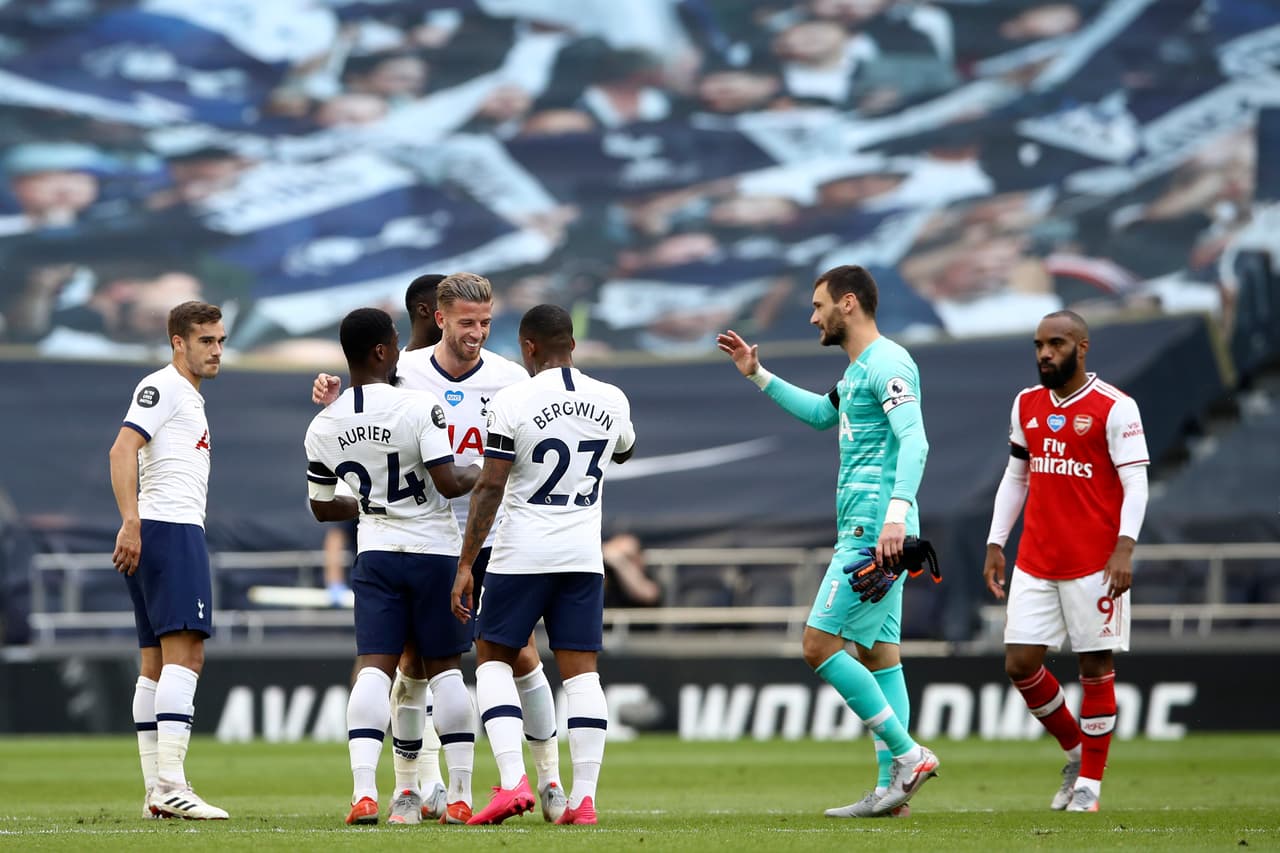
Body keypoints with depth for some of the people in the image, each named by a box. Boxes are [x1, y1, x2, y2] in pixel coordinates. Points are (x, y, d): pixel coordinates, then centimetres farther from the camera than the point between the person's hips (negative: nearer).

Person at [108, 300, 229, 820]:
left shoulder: (188, 397, 24)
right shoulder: (162, 387, -7)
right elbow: (122, 451, -18)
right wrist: (131, 523, -27)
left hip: (179, 532, 11)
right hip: (170, 530, -11)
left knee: (157, 664, 9)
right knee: (184, 655, -17)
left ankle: (156, 793, 10)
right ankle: (170, 786, -24)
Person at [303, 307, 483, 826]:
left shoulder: (323, 428, 2)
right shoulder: (420, 408, -14)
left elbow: (322, 507, 13)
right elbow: (448, 482, -20)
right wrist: (485, 474, 1)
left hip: (375, 553, 3)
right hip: (435, 550, -3)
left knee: (372, 667, -3)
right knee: (444, 668, 8)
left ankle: (363, 790, -19)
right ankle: (460, 793, 11)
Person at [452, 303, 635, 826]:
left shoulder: (513, 402, -11)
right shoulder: (612, 401, 4)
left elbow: (489, 489, -11)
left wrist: (465, 565, -7)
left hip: (522, 553, -4)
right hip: (584, 556, 4)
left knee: (494, 659, 8)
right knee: (580, 670, 6)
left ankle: (512, 780, -8)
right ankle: (584, 797, -1)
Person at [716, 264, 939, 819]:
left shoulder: (886, 363, -12)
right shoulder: (859, 368, 19)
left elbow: (914, 440, -24)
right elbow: (822, 414, 40)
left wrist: (897, 514, -34)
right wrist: (757, 375, 39)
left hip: (873, 531, -10)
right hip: (863, 530, 10)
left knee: (820, 644, -11)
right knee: (877, 653, 8)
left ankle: (907, 755, -11)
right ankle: (891, 788, 7)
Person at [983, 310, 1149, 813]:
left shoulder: (1114, 408, -7)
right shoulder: (1027, 405, 11)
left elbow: (1135, 484, -11)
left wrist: (1124, 547, -22)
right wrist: (995, 544, 14)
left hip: (1094, 563, -6)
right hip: (1035, 563, 6)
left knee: (1095, 666, -1)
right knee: (1020, 664, 0)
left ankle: (1089, 783, 9)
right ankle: (1076, 751, 22)